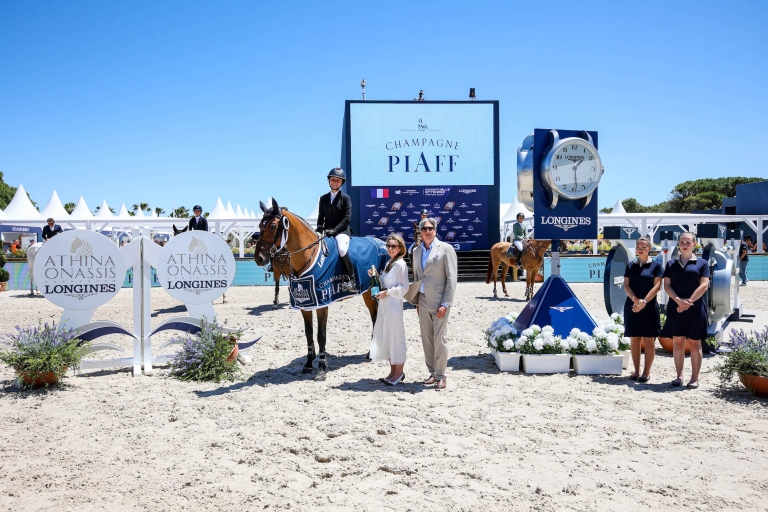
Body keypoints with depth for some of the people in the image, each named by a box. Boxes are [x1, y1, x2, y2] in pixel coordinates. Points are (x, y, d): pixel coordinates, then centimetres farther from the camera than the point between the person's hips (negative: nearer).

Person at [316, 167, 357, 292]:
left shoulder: (345, 198, 2)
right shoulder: (323, 198, 14)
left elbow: (347, 218, -6)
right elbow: (320, 217, 14)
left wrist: (334, 230, -15)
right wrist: (319, 230, -7)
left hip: (342, 231, -5)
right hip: (327, 232, 5)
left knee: (342, 250, -32)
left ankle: (350, 280, -19)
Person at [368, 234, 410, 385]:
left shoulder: (400, 264, -11)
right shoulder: (389, 263, 14)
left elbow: (403, 287, -14)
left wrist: (386, 292, -18)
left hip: (394, 306, -9)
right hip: (384, 305, 9)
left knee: (396, 337, -1)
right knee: (386, 338, 12)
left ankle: (399, 372, 10)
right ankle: (393, 371, 22)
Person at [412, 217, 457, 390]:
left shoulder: (446, 249, -5)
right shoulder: (416, 251, 12)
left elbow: (451, 278, -8)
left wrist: (445, 304, -14)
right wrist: (416, 302, 12)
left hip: (439, 302, -5)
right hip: (423, 302, 5)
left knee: (439, 339, -4)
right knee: (426, 339, 8)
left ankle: (441, 376, 6)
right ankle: (433, 373, 18)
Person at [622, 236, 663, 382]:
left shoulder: (656, 265, 2)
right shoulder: (630, 265, 11)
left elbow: (657, 285, -6)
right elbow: (626, 285, 4)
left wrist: (644, 301, -17)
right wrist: (635, 300, -13)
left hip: (649, 307, -3)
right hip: (632, 307, 3)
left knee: (649, 341, -1)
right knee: (635, 340, 5)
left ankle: (646, 372, 5)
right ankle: (636, 371, 11)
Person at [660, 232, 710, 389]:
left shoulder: (702, 263, 4)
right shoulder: (671, 263, 10)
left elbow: (704, 285, -5)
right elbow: (667, 285, 4)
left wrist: (689, 302, -14)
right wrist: (678, 300, -12)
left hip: (695, 309, -2)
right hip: (675, 308, 2)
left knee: (694, 343, 1)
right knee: (677, 342, 5)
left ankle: (694, 378, 6)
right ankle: (679, 376, 12)